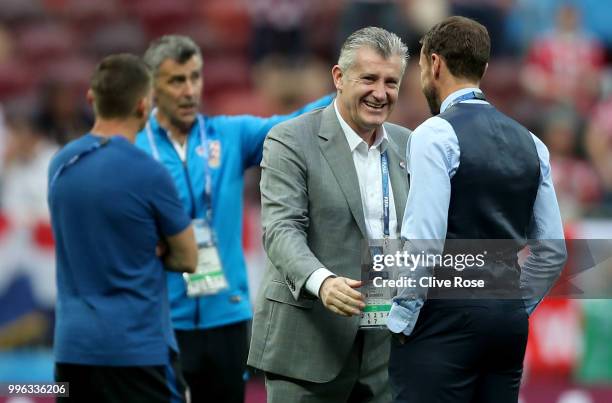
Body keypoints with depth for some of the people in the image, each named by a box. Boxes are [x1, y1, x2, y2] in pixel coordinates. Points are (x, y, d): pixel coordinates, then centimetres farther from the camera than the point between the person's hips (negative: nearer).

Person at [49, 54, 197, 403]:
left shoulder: (61, 164, 6)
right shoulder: (148, 174, -14)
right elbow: (187, 259, -2)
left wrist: (145, 247, 3)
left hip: (72, 347, 6)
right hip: (138, 349, -6)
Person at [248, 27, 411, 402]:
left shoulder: (408, 145, 12)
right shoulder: (290, 142, -5)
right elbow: (282, 229, -16)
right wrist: (322, 282, -34)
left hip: (387, 346, 5)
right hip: (309, 343, -5)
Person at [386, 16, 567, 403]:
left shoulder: (436, 135, -8)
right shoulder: (529, 142, 12)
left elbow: (424, 242, -16)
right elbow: (552, 250, 12)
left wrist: (400, 322, -7)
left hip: (446, 315, -7)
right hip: (509, 321, 7)